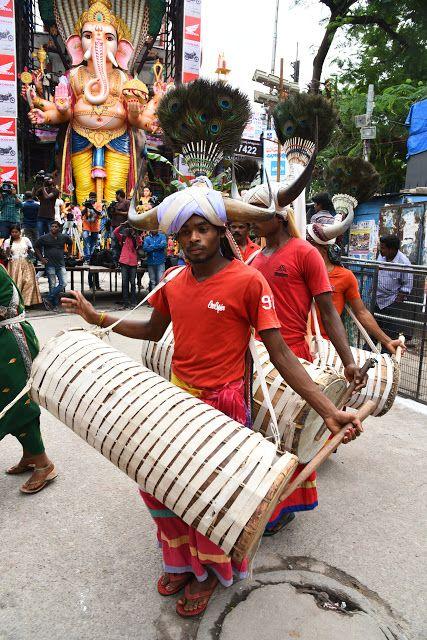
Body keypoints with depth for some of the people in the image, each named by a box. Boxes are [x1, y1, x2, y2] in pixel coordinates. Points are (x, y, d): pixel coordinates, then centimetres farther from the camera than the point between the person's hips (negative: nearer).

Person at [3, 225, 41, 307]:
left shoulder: (26, 239, 9)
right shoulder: (7, 241, 7)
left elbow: (31, 250, 16)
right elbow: (6, 255, 5)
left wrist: (30, 252, -7)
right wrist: (7, 251, -16)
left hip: (26, 264, 1)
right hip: (14, 265, -1)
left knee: (29, 282, -10)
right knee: (15, 283, -5)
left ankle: (27, 301, -4)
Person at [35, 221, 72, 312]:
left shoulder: (64, 237, 5)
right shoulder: (44, 238, -1)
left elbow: (70, 244, 26)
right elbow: (36, 247, 11)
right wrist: (41, 258, 3)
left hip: (61, 264, 3)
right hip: (50, 264, -3)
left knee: (63, 283, -7)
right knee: (52, 285, -1)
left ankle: (48, 299, 4)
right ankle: (54, 304, 8)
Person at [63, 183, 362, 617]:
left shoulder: (248, 281, -16)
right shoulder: (174, 283, 2)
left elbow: (279, 354, -18)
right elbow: (153, 330, 17)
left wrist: (329, 411, -25)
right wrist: (98, 318, 13)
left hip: (221, 404, -6)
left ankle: (211, 570, 43)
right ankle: (181, 559, 46)